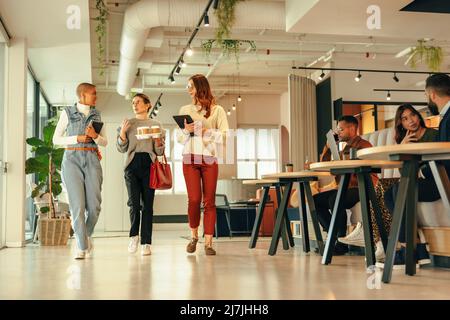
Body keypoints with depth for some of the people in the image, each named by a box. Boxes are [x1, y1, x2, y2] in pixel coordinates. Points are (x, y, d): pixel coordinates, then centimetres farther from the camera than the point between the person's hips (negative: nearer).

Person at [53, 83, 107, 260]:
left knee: (94, 205, -5)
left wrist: (95, 136, -7)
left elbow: (104, 142, 14)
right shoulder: (67, 113, 5)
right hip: (72, 160, -2)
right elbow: (56, 139, 6)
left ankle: (87, 234, 24)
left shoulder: (96, 115, 13)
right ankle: (82, 247, -1)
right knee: (77, 205, -10)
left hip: (92, 160, 3)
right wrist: (77, 138, -8)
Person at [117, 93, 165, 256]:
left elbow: (160, 152, 8)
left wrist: (157, 139, -11)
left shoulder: (156, 125, 11)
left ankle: (146, 243, 1)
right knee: (134, 202, -9)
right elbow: (121, 149, 9)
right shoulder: (127, 124, 14)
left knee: (147, 204, -2)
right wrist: (122, 132, -5)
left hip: (149, 165, -1)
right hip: (132, 164, 1)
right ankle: (134, 235, 12)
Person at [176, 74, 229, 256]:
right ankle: (193, 236, 15)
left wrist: (208, 131, -12)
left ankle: (208, 242, 2)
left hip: (209, 159, -1)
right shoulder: (185, 110, 15)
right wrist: (186, 130, -6)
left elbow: (225, 135, 1)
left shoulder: (217, 110, 8)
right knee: (194, 199, -7)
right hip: (190, 158, 1)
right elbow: (178, 138, 14)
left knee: (209, 201, -3)